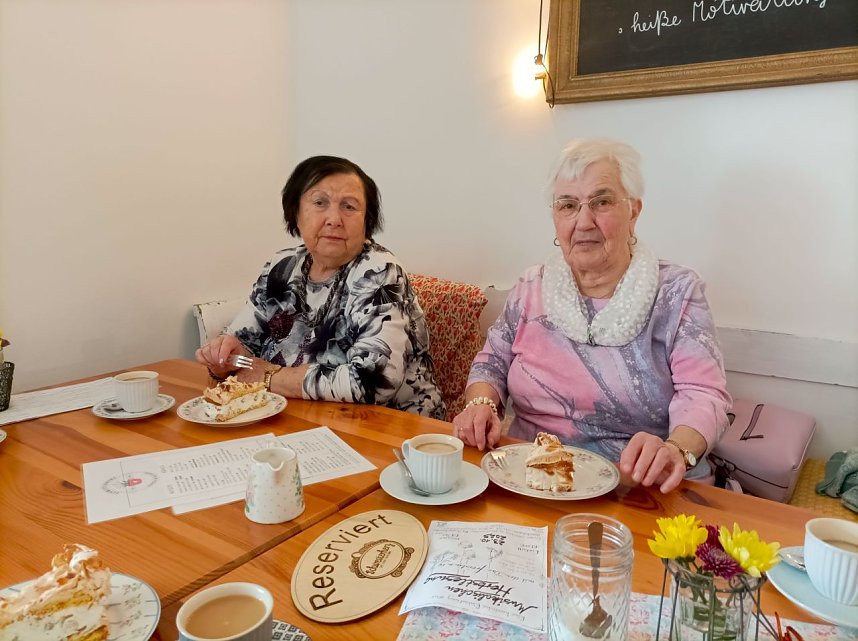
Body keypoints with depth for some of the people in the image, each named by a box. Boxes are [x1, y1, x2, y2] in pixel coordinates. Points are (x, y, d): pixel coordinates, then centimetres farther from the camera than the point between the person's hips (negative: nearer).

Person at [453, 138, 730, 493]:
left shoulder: (677, 291, -1)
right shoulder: (530, 288, 8)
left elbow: (702, 394, -10)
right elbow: (492, 363, 13)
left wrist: (677, 449, -31)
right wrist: (481, 404, -10)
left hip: (639, 491, -2)